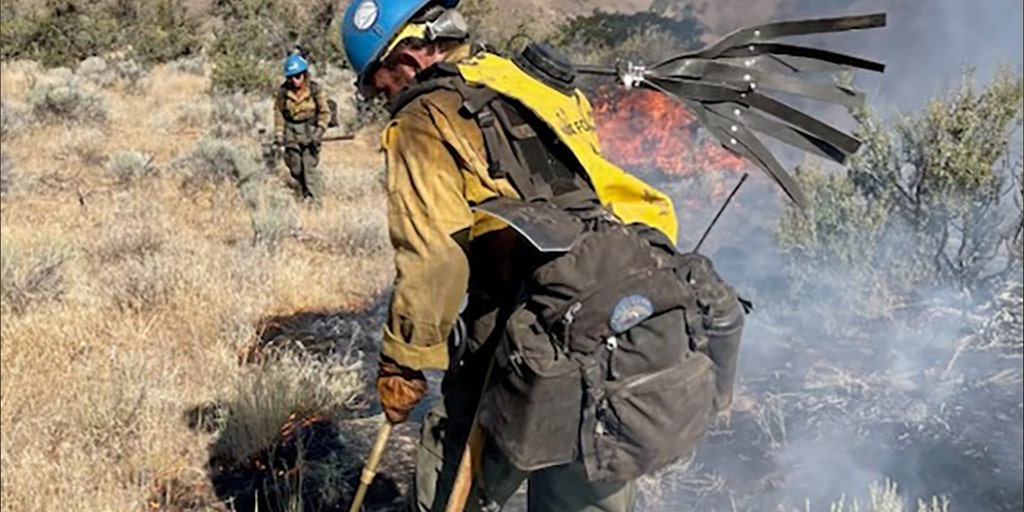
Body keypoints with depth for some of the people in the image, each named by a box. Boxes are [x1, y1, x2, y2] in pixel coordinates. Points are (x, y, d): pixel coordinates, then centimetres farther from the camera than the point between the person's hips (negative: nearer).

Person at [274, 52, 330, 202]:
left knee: (309, 165, -11)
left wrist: (319, 131, -16)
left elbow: (324, 112, -4)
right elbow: (278, 112, 7)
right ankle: (304, 195, 28)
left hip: (310, 130, -3)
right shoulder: (283, 91, -4)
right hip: (291, 132, 3)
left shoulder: (315, 89, -10)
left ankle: (315, 199, -4)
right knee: (295, 168, 8)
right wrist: (279, 134, 2)